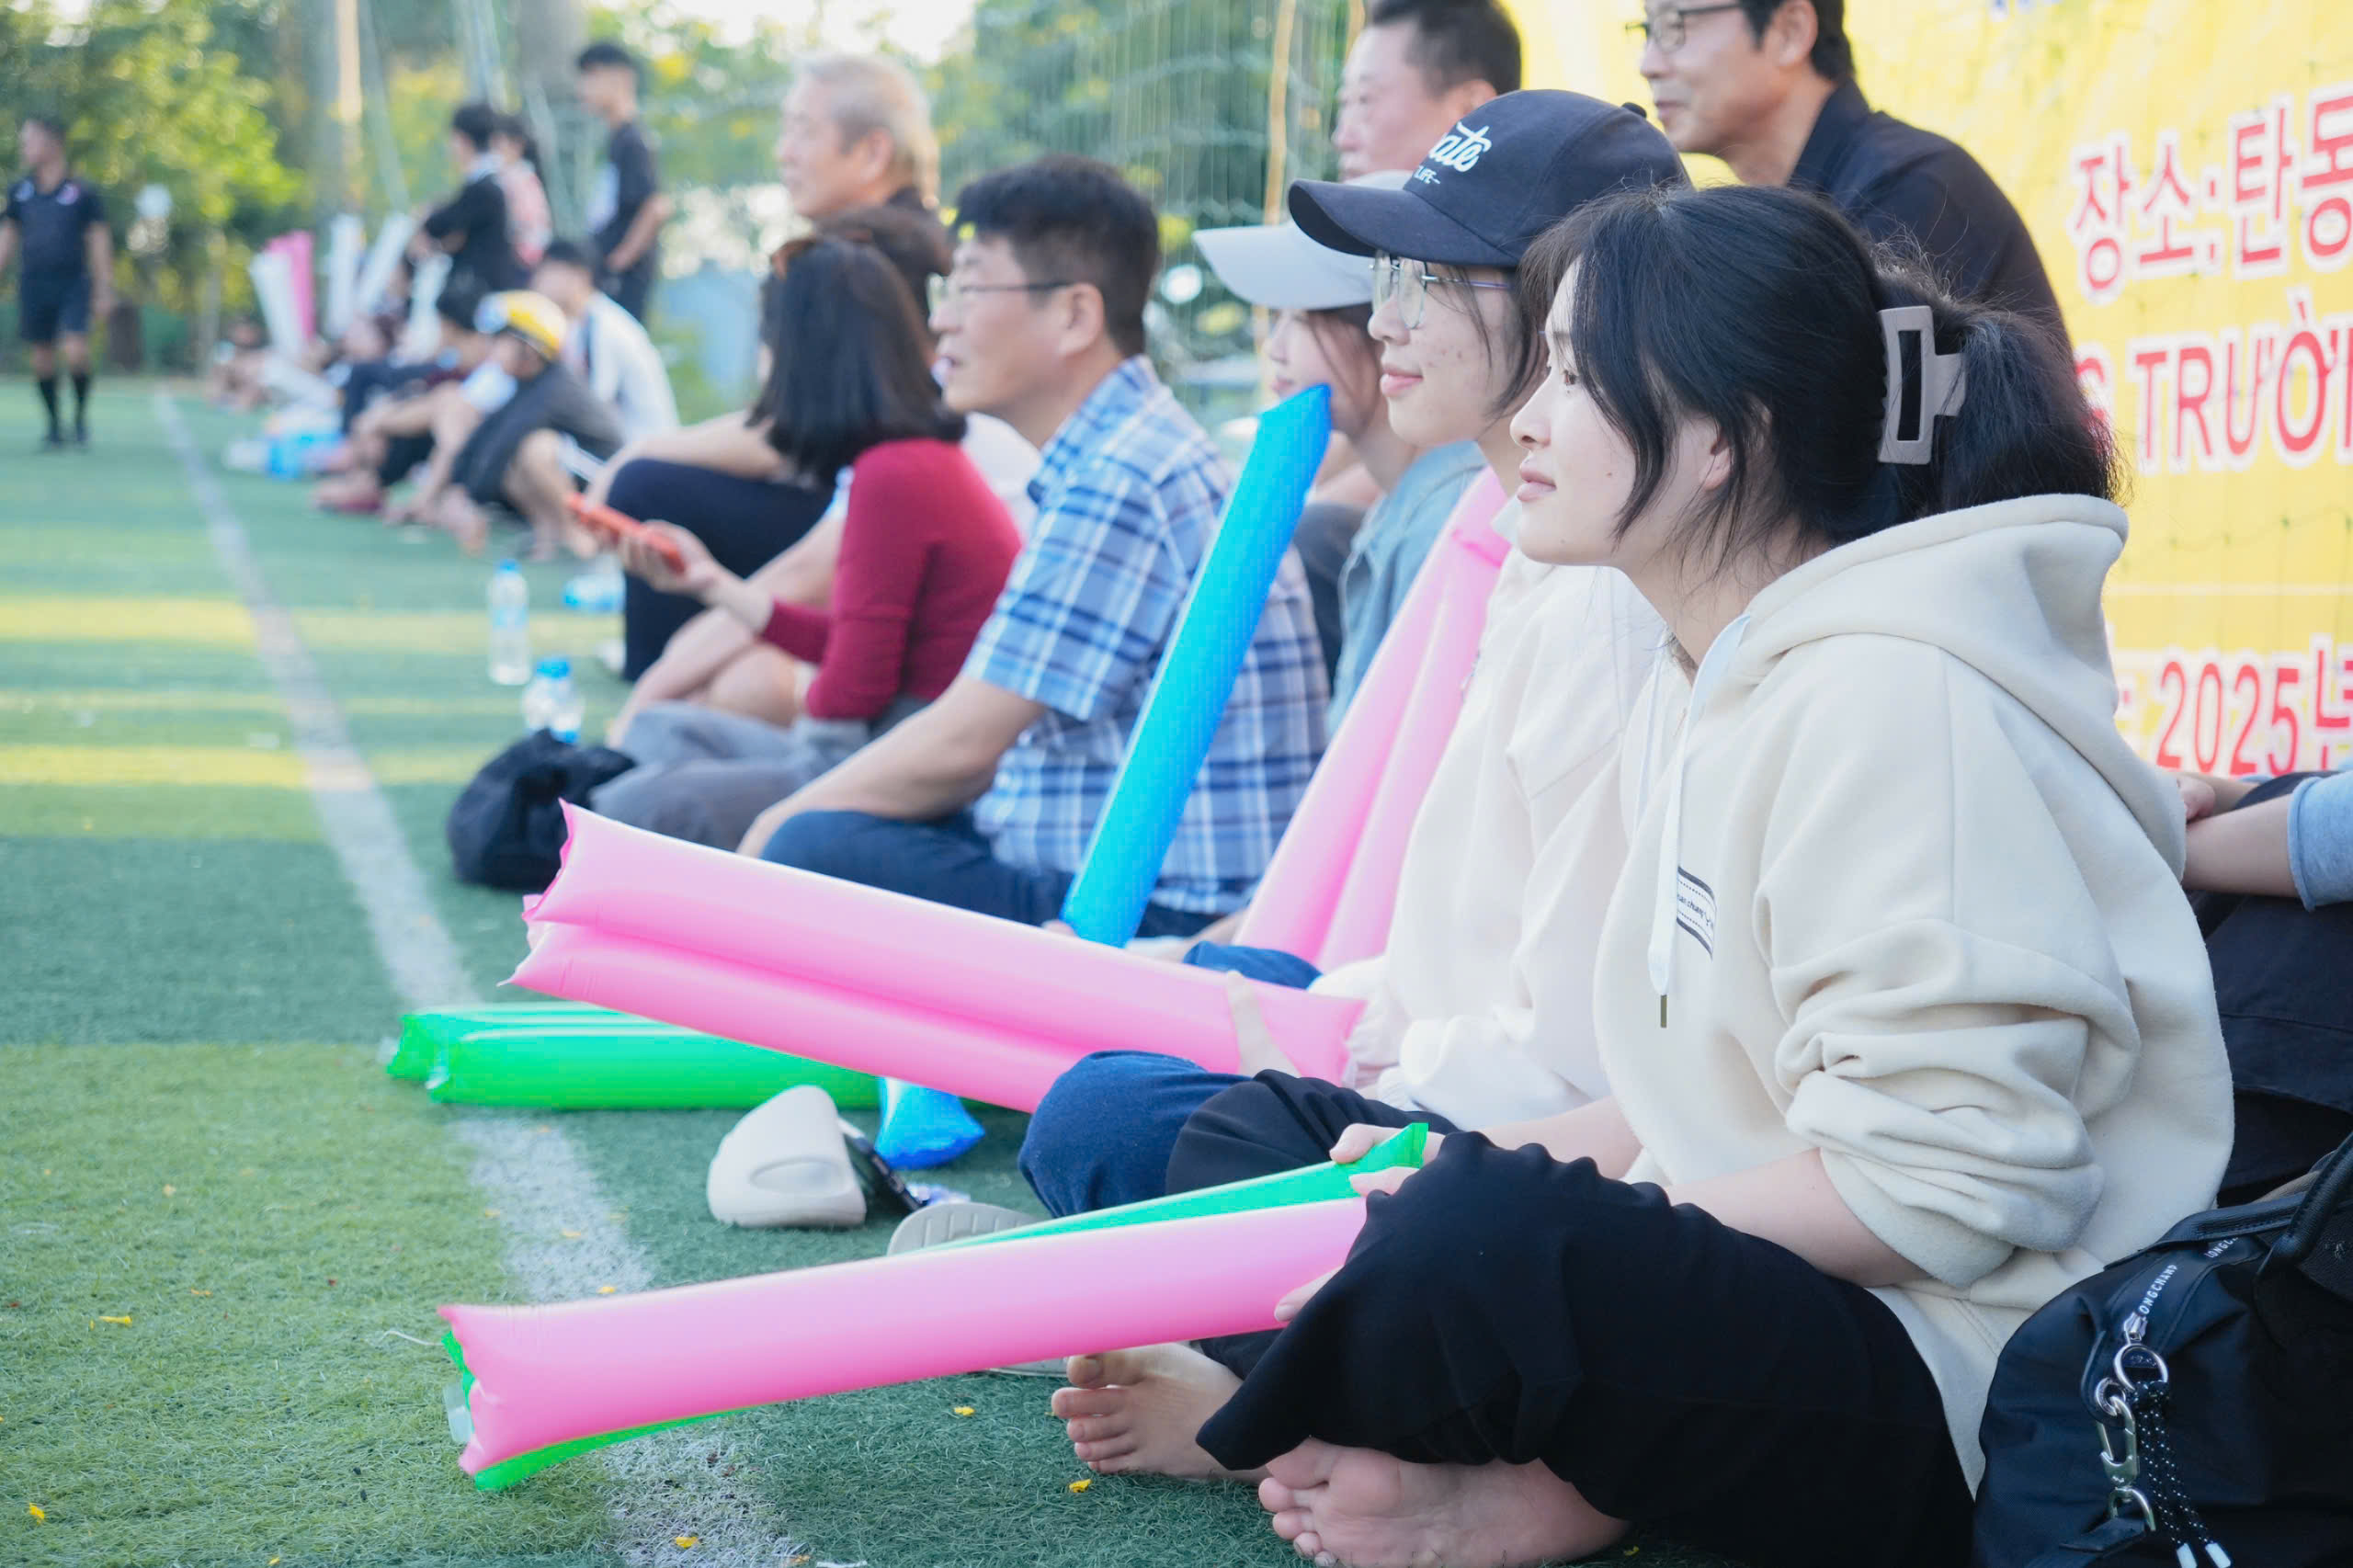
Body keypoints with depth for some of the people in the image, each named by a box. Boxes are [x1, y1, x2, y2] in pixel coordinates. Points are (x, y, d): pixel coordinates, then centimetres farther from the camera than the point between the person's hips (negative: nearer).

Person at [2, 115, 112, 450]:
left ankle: (81, 414, 7)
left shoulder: (82, 191, -1)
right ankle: (54, 426, 14)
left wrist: (104, 289, -3)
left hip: (73, 285, -3)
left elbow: (99, 241, 1)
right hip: (33, 286, 3)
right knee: (42, 356, 3)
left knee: (76, 352, -16)